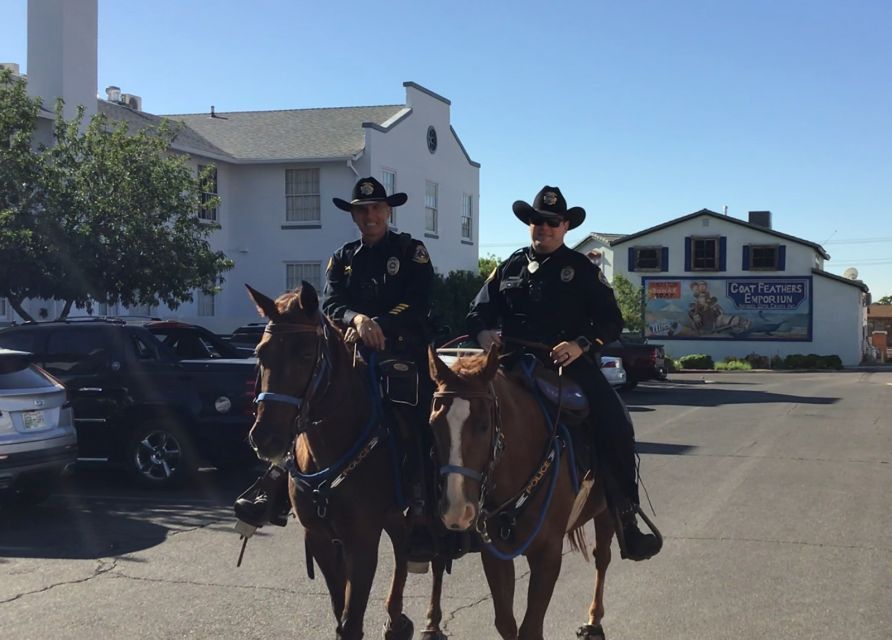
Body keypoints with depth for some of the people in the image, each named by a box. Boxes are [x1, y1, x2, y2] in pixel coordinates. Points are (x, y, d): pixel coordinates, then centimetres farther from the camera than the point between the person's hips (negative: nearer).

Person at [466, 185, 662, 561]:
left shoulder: (582, 269, 9)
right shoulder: (509, 268, 17)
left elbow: (611, 321, 3)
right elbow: (479, 311, 18)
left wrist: (581, 344, -16)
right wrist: (483, 333, -6)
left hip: (569, 362, -2)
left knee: (614, 426, -21)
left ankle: (626, 519, -10)